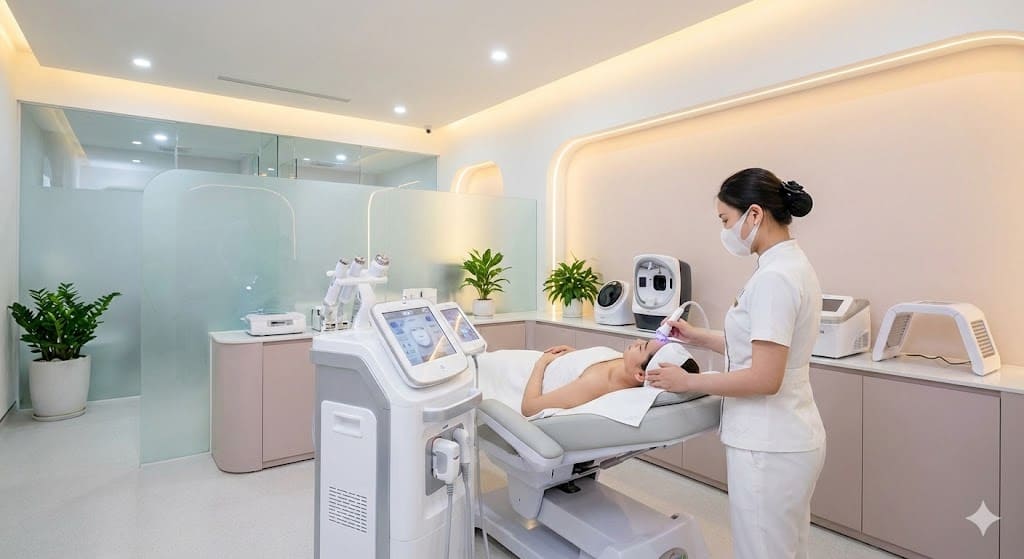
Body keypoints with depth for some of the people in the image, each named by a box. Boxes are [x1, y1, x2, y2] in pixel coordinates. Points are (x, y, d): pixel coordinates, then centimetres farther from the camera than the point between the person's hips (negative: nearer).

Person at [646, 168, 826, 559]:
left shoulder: (774, 277, -23)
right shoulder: (791, 264, 8)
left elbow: (764, 379, -25)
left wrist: (688, 382, -14)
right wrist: (698, 337, 11)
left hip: (768, 447, -10)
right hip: (786, 438, 10)